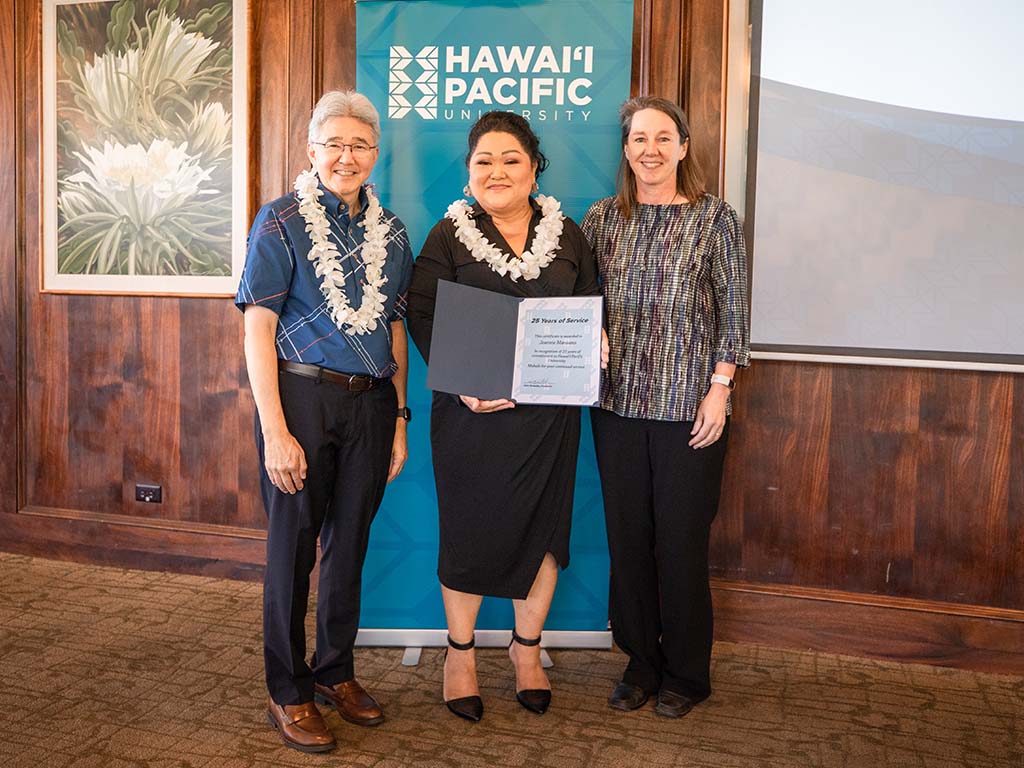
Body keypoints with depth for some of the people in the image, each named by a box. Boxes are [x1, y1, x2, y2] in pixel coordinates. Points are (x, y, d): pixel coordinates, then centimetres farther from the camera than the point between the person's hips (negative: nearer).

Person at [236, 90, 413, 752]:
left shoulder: (391, 230, 10)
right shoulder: (282, 221, -5)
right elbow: (258, 331, -9)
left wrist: (399, 417, 9)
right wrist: (276, 432, -15)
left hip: (371, 404, 5)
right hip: (303, 398, -4)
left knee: (351, 542, 14)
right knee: (295, 544, 5)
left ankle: (335, 672, 32)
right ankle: (289, 694, 21)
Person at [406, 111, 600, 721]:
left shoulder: (567, 235, 9)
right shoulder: (449, 234, 1)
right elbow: (422, 316, -5)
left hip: (548, 410, 3)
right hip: (471, 412, -2)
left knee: (542, 525, 9)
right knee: (470, 528, 6)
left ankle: (528, 648, 30)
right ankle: (461, 652, 27)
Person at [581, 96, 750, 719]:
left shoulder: (715, 218, 0)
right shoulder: (604, 217, 8)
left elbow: (734, 312, -2)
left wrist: (719, 389, -9)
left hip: (688, 406, -3)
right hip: (617, 403, 3)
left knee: (681, 540, 3)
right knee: (627, 537, 9)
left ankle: (686, 674, 22)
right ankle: (640, 662, 27)